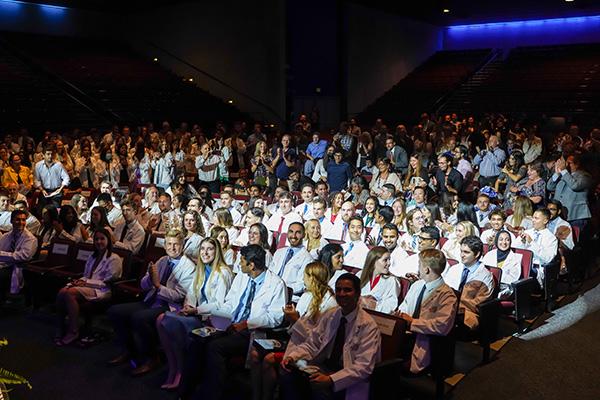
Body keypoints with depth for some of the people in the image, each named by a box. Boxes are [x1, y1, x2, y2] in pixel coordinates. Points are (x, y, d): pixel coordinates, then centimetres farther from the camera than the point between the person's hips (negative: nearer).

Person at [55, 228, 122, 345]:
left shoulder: (114, 259, 0)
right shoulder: (92, 256, 24)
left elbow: (107, 282, -6)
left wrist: (86, 282, -11)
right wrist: (80, 281, 0)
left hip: (101, 291, -7)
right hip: (87, 286, 7)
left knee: (69, 293, -30)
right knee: (61, 291, -24)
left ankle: (73, 331, -23)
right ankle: (61, 330, -16)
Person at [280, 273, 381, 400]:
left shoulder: (368, 326, -11)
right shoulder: (329, 315, 7)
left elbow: (363, 366, -19)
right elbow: (311, 345, 9)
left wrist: (331, 379, -29)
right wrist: (292, 357, -11)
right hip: (321, 367, 5)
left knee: (319, 387, -34)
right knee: (288, 373, -20)